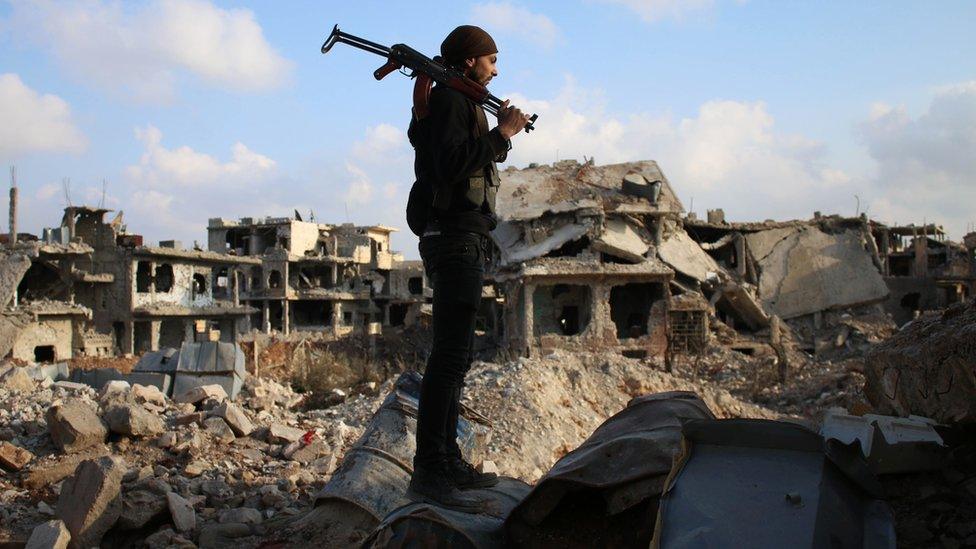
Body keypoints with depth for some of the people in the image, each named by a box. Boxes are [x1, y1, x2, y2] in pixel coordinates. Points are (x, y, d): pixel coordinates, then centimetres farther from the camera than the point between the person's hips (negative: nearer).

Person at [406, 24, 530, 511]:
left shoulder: (459, 104, 24)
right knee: (451, 353, -16)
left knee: (456, 353, 12)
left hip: (460, 242, 11)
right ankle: (428, 473, -17)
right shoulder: (450, 100, -7)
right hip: (456, 239, -11)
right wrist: (502, 134, -14)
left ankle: (447, 459, 19)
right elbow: (452, 164, -22)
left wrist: (501, 132, 18)